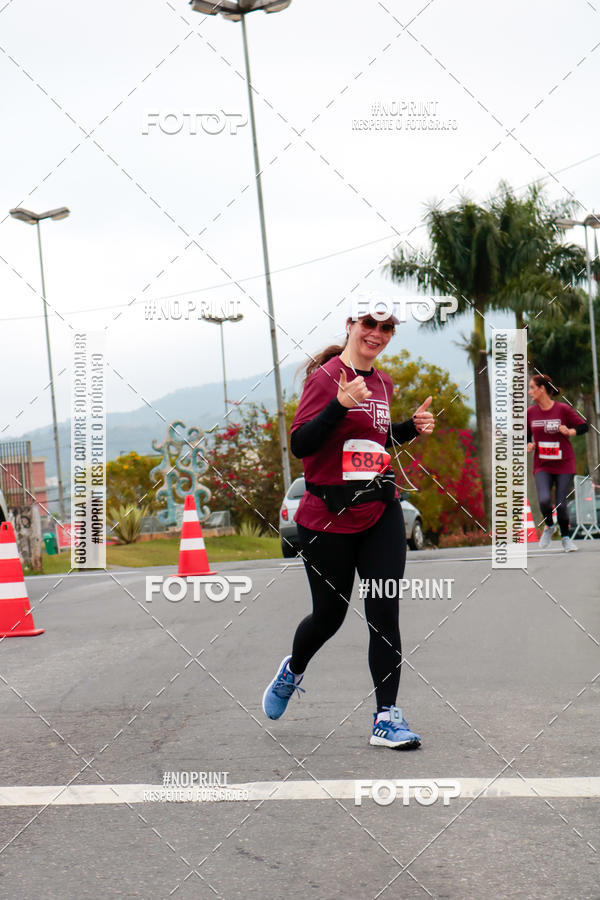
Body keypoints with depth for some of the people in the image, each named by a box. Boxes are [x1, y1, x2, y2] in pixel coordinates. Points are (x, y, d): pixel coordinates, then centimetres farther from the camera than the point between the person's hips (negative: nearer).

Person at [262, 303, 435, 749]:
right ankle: (292, 672, 40)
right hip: (329, 517, -5)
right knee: (330, 614, 9)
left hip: (381, 512, 5)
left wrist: (412, 427, 7)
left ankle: (387, 718, 1)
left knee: (384, 613, -3)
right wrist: (340, 404, -30)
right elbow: (300, 445, -18)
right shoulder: (326, 377, -11)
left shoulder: (383, 382, 11)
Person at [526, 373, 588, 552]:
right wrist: (529, 445, -5)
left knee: (560, 504, -5)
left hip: (564, 464, -2)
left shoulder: (563, 409, -6)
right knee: (544, 500, -20)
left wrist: (570, 431, -19)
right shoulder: (530, 412, 3)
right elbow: (526, 435, 16)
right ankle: (549, 526, 11)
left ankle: (565, 537, 20)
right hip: (542, 465, 2)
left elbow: (583, 426, -1)